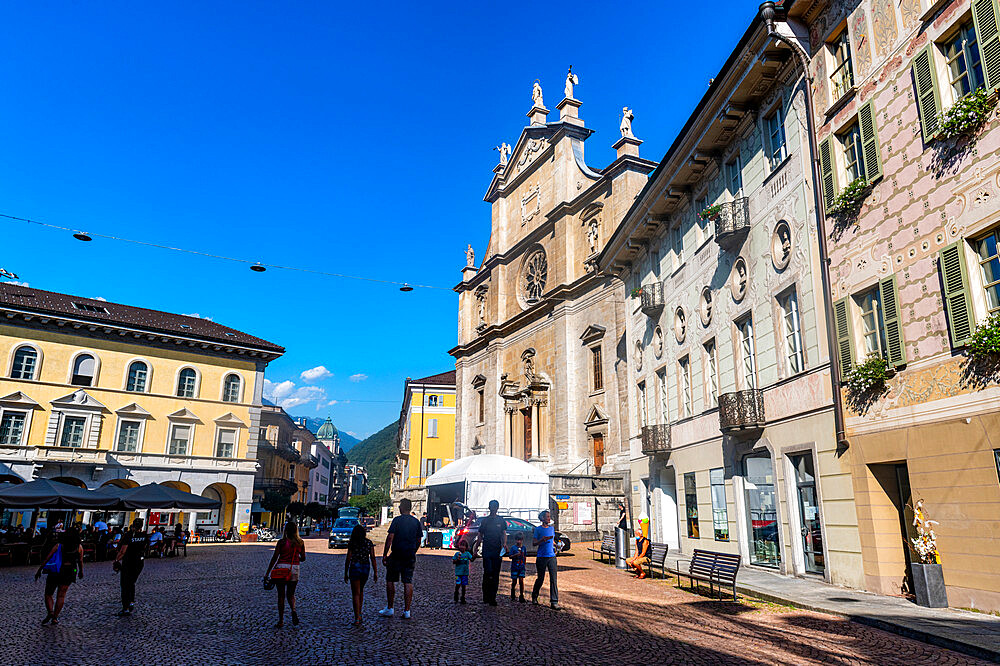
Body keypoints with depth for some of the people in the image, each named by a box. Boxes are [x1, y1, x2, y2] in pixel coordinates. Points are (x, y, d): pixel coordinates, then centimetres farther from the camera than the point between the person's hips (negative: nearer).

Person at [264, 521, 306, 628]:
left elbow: (274, 558, -8)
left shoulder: (281, 542, -7)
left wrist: (267, 572, -2)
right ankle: (293, 610, -11)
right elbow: (303, 558, 7)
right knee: (290, 594, 17)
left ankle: (281, 621, 9)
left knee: (281, 595, 7)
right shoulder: (300, 542, 1)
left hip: (281, 569, -2)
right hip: (294, 569, 2)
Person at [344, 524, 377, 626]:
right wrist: (375, 572, 4)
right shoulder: (369, 543, 4)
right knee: (361, 590, 23)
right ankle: (359, 614, 26)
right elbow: (373, 558, 1)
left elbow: (348, 559, -4)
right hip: (366, 568, 3)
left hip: (355, 567, -3)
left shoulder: (352, 543, -2)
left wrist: (345, 573, 3)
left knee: (356, 593, 1)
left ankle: (357, 619, -5)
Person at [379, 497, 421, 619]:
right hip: (410, 557, 4)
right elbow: (418, 541, 11)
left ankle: (390, 609, 14)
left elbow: (390, 537, -13)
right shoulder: (416, 522, 6)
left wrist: (384, 555, -8)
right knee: (408, 582, 5)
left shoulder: (397, 520, -8)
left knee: (390, 581, 10)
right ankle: (407, 611, 6)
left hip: (396, 555, -4)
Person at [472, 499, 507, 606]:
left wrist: (504, 544, -15)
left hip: (497, 551, 1)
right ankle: (486, 596, 2)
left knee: (495, 575, 3)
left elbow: (504, 534, 4)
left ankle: (492, 598, 10)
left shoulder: (501, 521, 10)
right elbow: (480, 536, 12)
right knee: (488, 572, -11)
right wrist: (476, 547, 6)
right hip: (486, 551, -1)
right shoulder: (485, 521, 9)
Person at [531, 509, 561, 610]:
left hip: (552, 556, 3)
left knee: (553, 579, -6)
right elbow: (533, 543, -2)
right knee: (540, 579, 5)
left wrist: (555, 546, 8)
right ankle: (534, 597, 28)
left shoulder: (552, 528, 14)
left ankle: (554, 602, -6)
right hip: (541, 557, -3)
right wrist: (542, 540, -19)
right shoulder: (538, 529, 0)